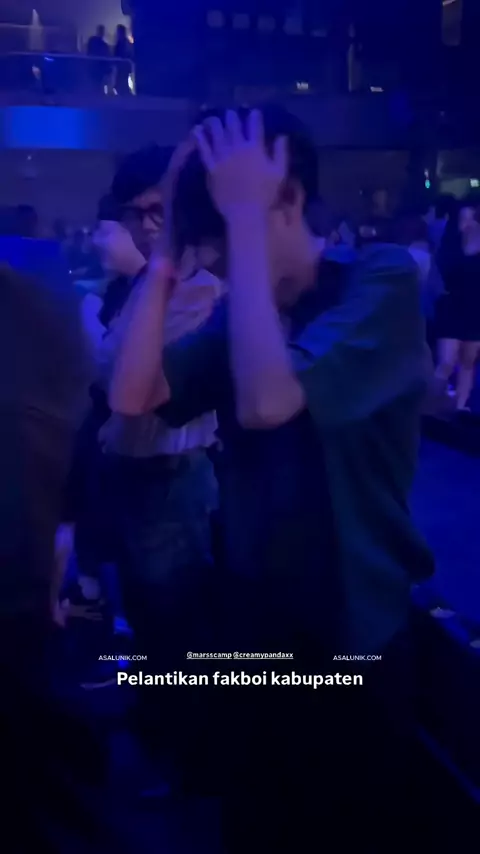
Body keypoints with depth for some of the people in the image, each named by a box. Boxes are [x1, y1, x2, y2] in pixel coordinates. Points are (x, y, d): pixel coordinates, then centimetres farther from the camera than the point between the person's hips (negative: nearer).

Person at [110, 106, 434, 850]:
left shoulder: (383, 281, -17)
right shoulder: (238, 311, 3)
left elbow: (267, 403, -34)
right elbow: (131, 396, -8)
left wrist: (245, 218, -27)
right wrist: (169, 255, -13)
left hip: (354, 635, -5)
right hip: (255, 627, 6)